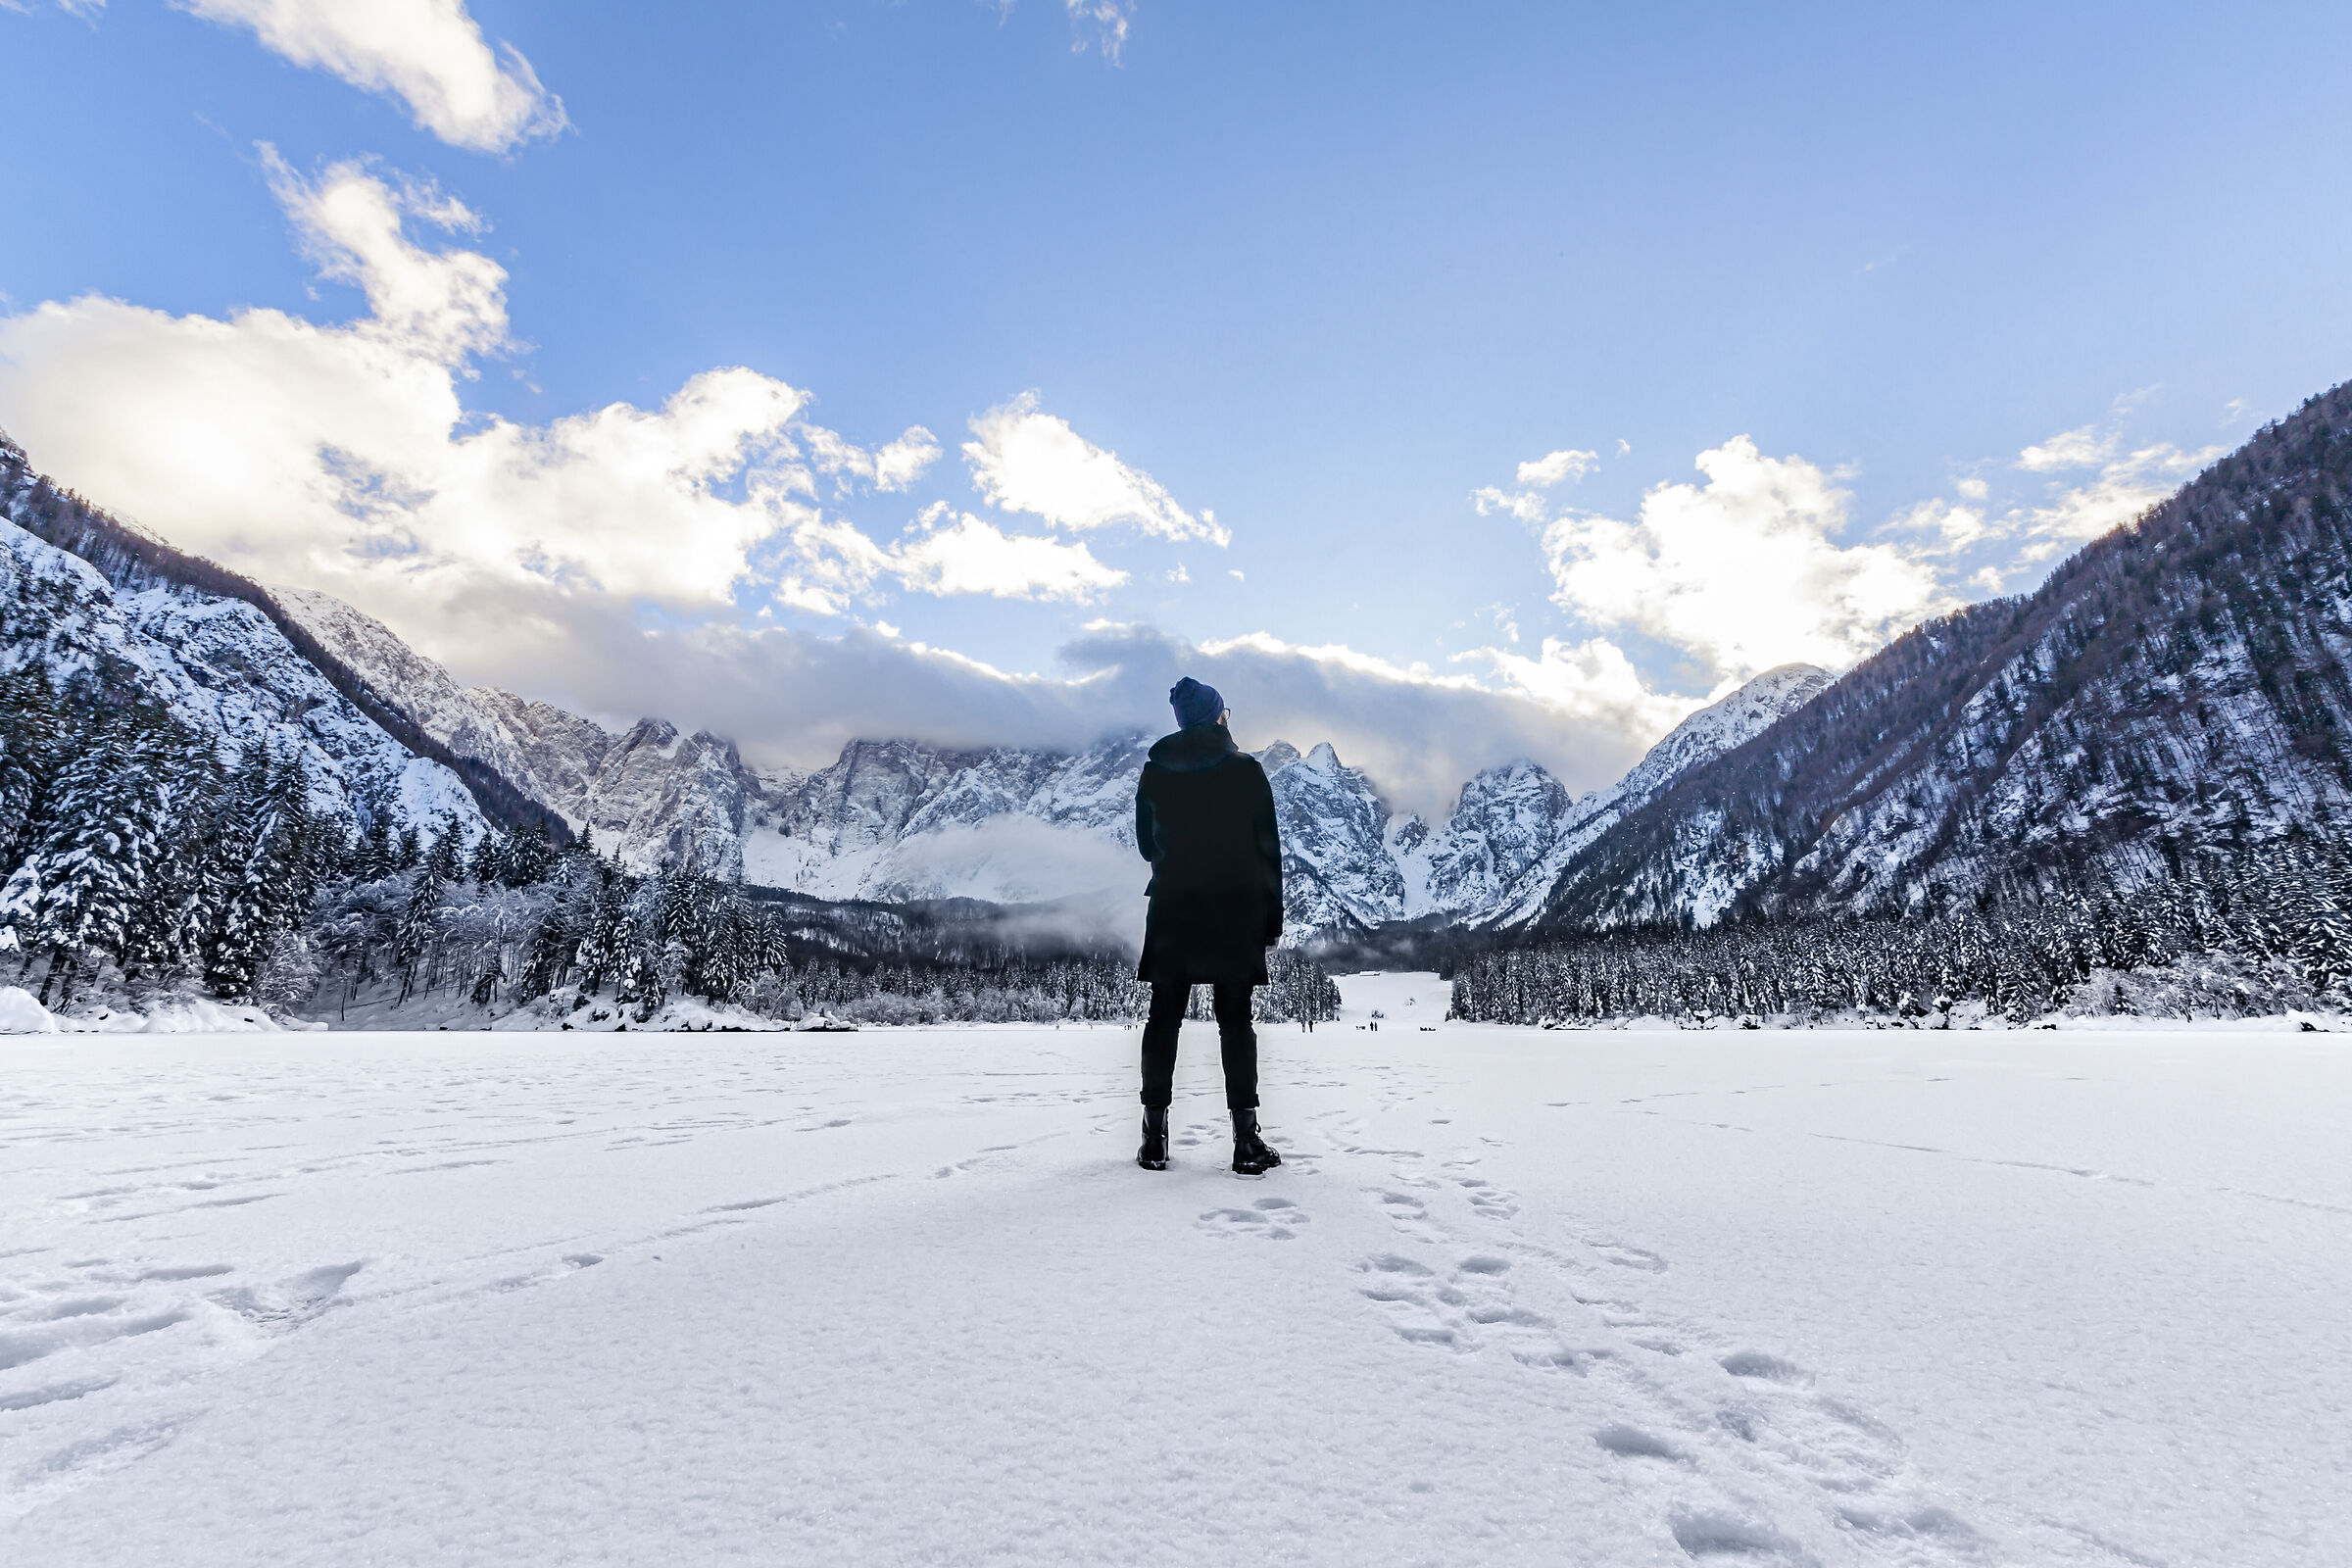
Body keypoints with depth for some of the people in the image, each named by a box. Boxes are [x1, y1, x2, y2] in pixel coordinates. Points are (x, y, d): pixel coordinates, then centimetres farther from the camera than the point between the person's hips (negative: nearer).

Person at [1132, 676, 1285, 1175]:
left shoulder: (1154, 771, 3)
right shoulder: (1246, 771, -5)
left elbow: (1146, 845, 10)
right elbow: (1269, 850, -4)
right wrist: (1272, 918, 3)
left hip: (1172, 910, 2)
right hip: (1235, 912, -2)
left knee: (1164, 1018, 9)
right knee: (1235, 1021, 4)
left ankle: (1155, 1138, 12)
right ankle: (1246, 1141, 5)